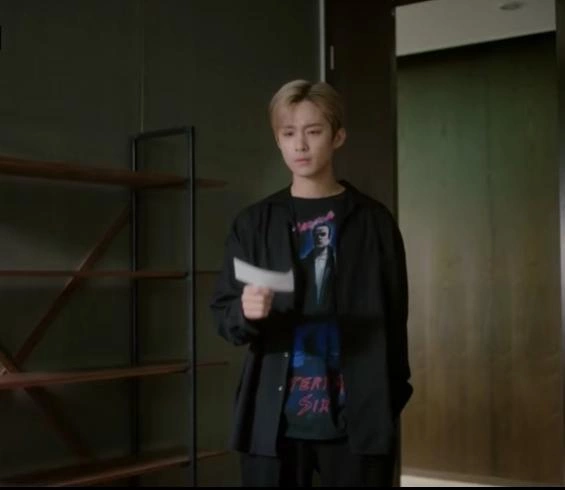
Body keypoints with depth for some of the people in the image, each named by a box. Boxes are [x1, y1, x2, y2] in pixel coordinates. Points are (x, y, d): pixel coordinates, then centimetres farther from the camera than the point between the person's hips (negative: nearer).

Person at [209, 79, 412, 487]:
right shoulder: (254, 223, 6)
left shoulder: (374, 221, 4)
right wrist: (246, 312, -19)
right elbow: (222, 313, 3)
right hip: (273, 419, 1)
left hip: (358, 417, -1)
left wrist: (394, 399, 3)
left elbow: (394, 317, 6)